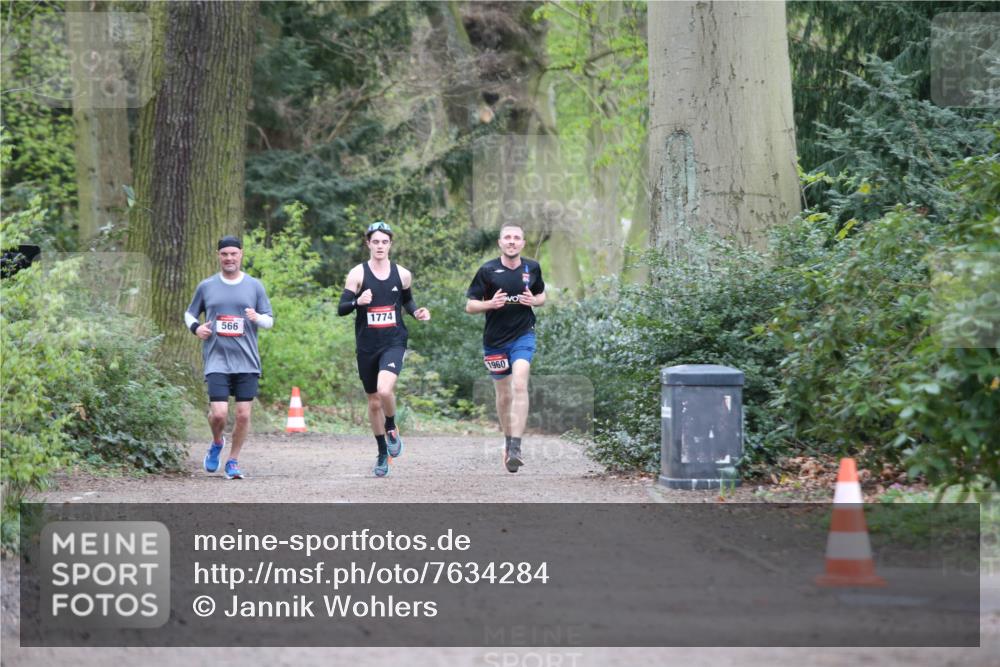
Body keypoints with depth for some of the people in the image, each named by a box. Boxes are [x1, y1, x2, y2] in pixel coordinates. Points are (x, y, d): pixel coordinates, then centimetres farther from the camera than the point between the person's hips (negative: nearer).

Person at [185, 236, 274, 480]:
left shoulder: (254, 286, 7)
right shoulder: (206, 286, 8)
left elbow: (270, 320, 9)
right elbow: (189, 313, 19)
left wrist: (258, 318, -14)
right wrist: (195, 327, -4)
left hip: (247, 361, 1)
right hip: (217, 360, -1)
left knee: (243, 414, -2)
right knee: (219, 413, -13)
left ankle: (233, 461, 15)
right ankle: (217, 443, 20)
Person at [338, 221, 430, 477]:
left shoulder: (402, 274, 3)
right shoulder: (358, 273, -2)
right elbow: (341, 309, -5)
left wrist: (416, 312, 1)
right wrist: (358, 301, -25)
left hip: (394, 343, -1)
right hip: (367, 346, 1)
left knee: (385, 389, -27)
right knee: (374, 402, 11)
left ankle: (392, 429, 2)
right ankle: (383, 453, 29)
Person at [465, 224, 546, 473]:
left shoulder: (532, 268, 2)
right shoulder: (488, 270, -5)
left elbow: (542, 295, 19)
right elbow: (470, 305, -1)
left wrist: (534, 301, -5)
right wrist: (490, 304, -21)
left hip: (523, 335, 0)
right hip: (495, 340, 1)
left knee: (519, 384, -21)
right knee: (503, 394, 10)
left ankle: (515, 448, -26)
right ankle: (508, 442, 32)